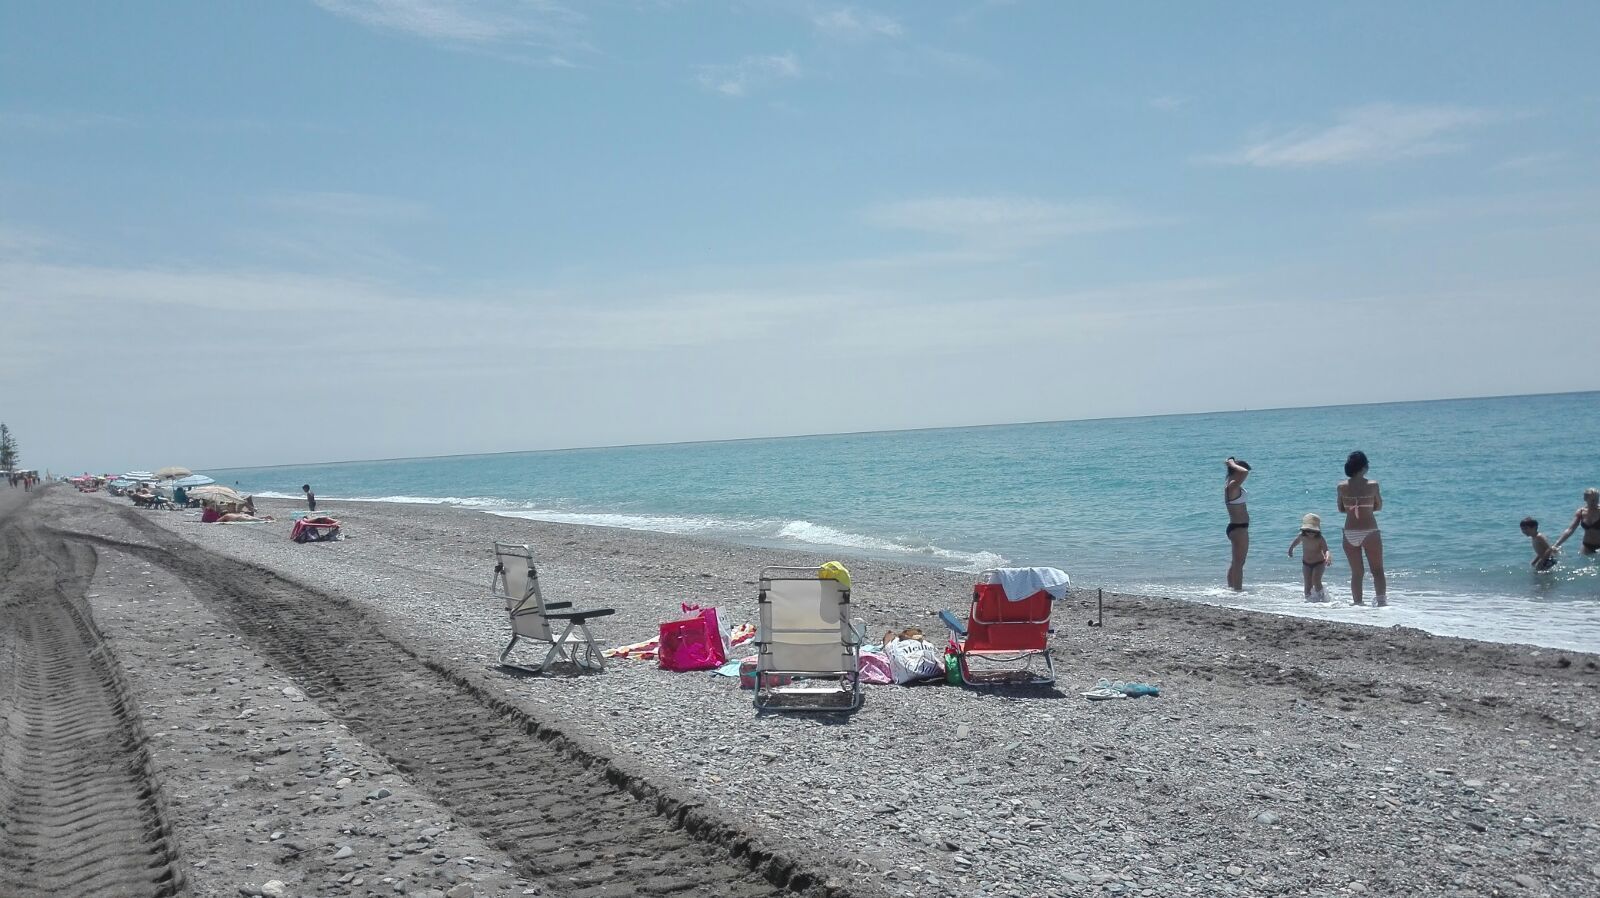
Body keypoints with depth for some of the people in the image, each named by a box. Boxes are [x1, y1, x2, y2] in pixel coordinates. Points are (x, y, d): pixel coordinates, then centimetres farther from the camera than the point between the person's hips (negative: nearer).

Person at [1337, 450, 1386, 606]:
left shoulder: (1342, 486, -3)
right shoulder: (1372, 485, -8)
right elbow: (1379, 507, 4)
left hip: (1350, 533, 3)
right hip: (1369, 532, -3)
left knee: (1356, 573, 12)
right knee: (1377, 570, 8)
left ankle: (1358, 603, 13)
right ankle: (1381, 600, -3)